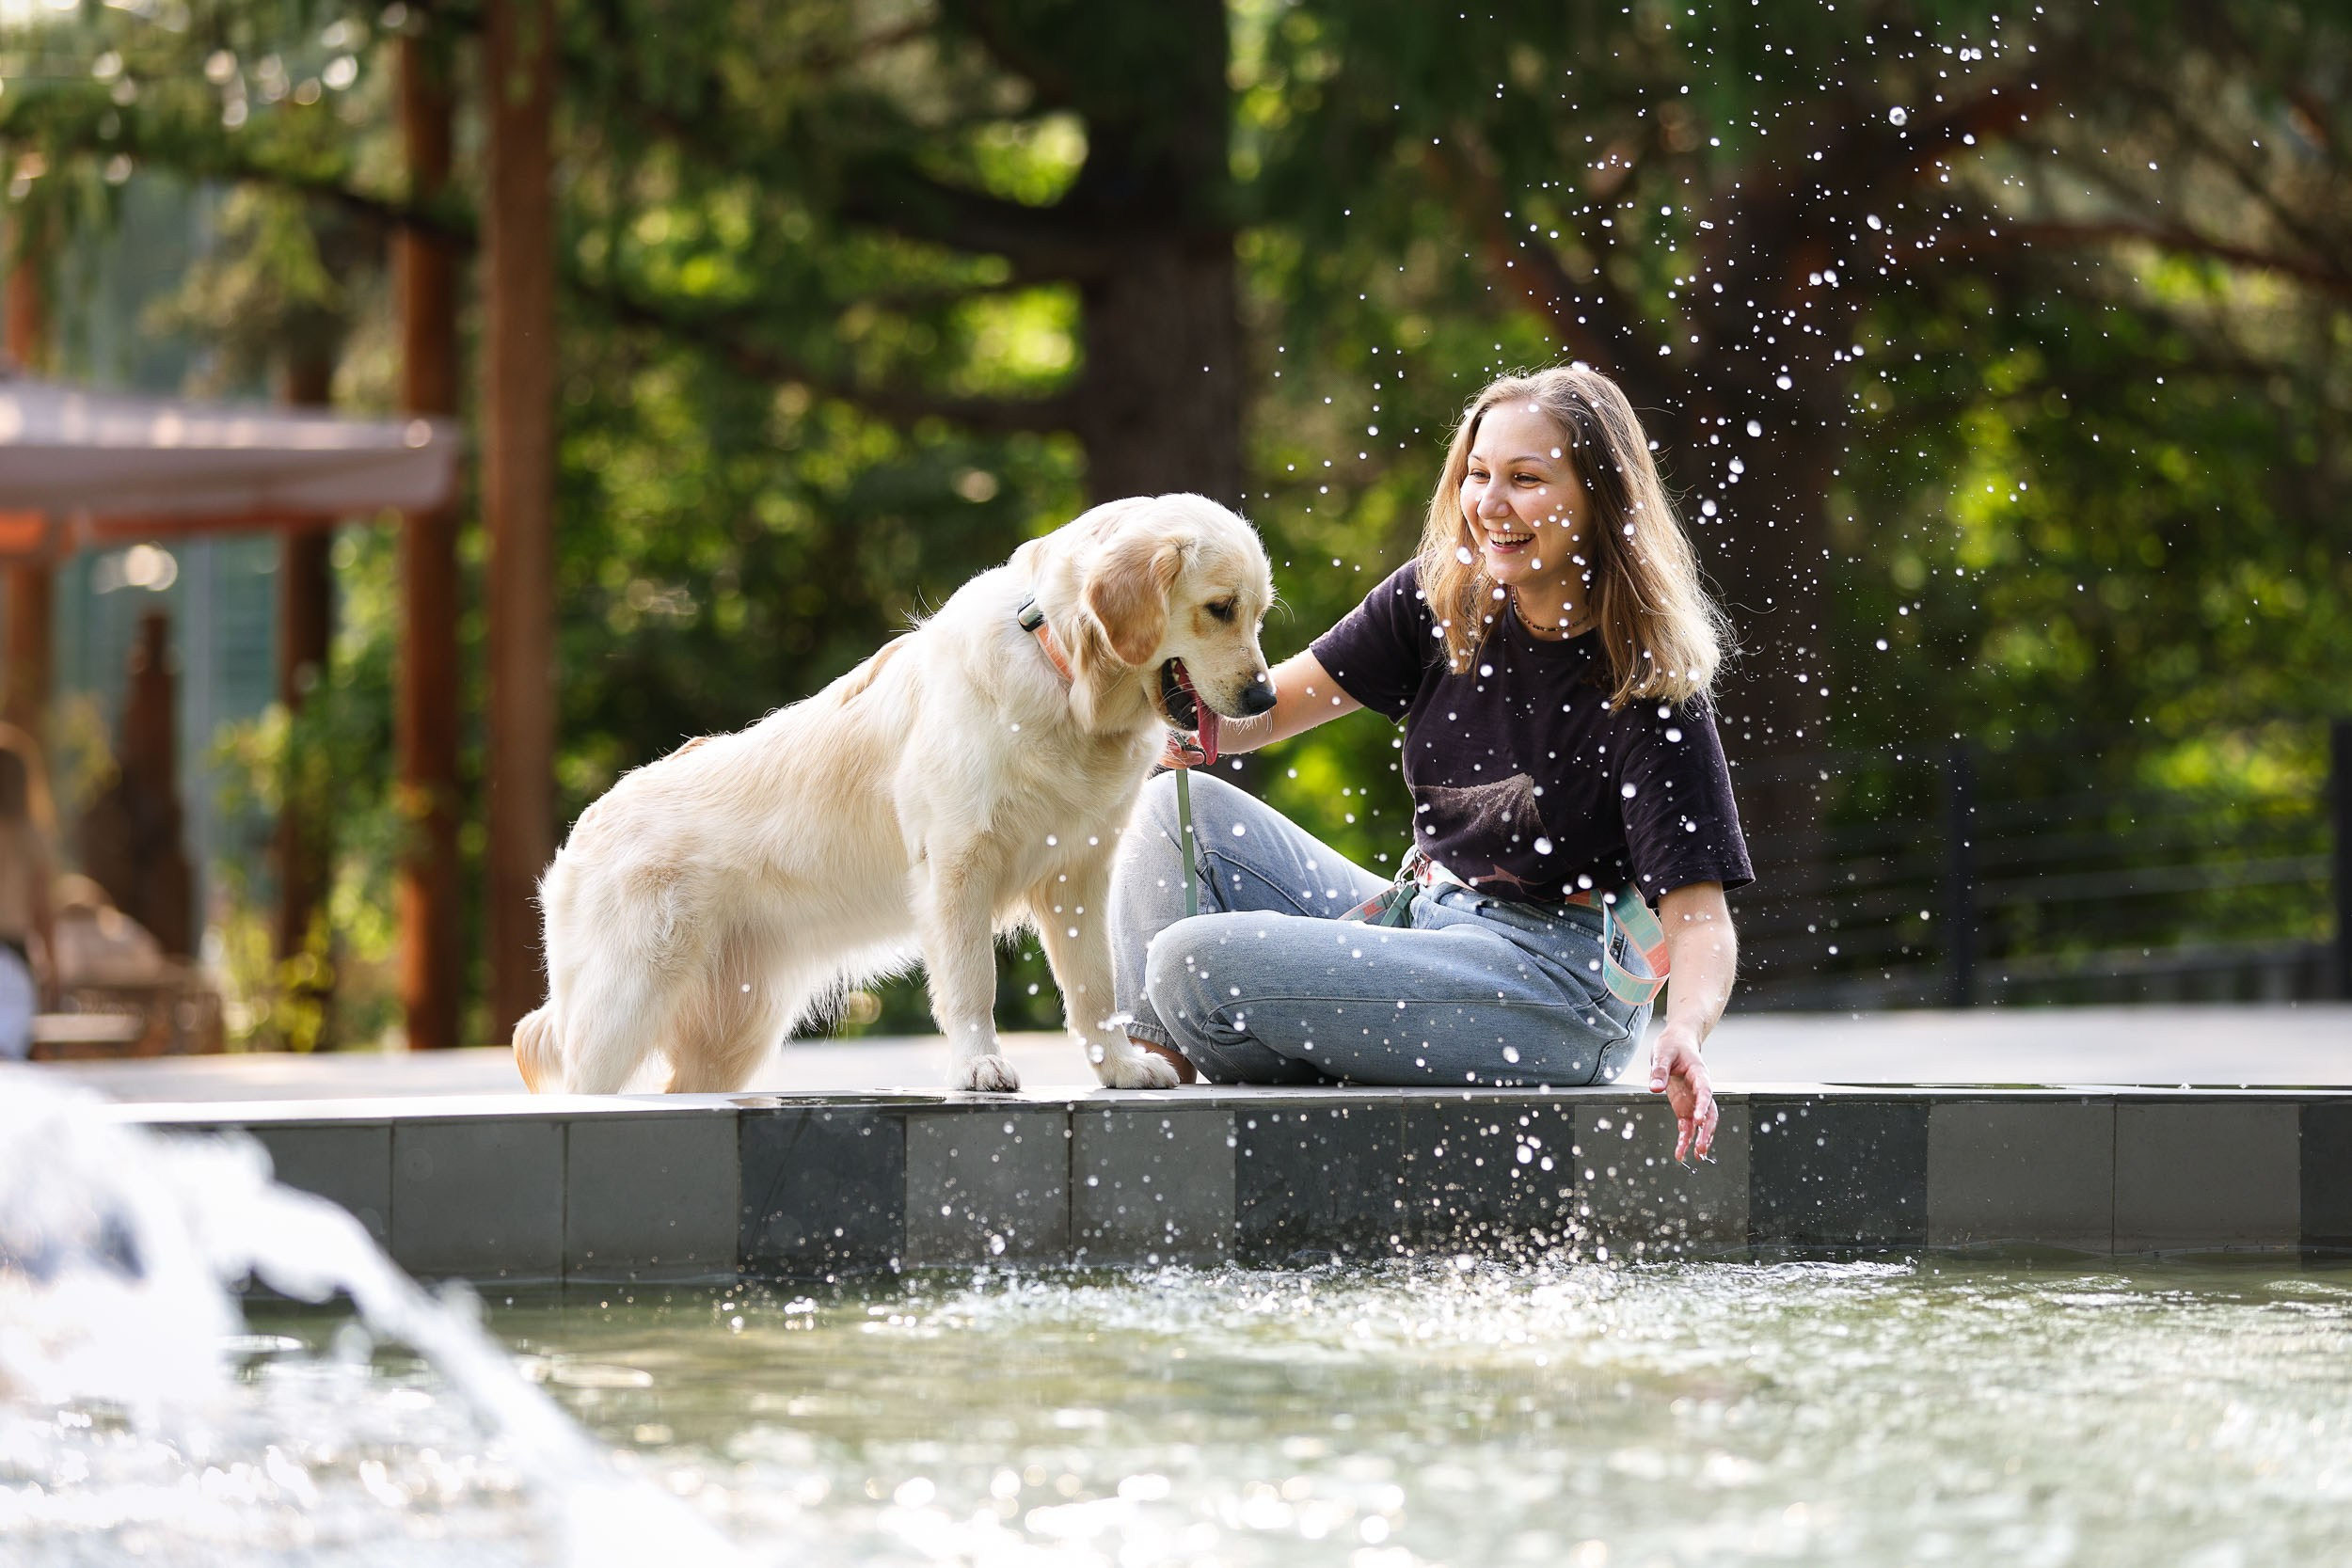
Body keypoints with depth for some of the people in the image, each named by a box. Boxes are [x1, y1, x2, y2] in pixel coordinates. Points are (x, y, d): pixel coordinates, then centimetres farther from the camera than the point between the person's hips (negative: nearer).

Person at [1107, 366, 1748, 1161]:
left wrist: (1683, 1034, -41)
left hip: (1555, 988, -7)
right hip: (1422, 927, 8)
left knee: (1196, 963, -19)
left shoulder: (1651, 691, -17)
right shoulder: (1444, 599, 0)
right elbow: (1269, 705, 6)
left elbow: (1701, 918, -20)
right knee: (1180, 811, 3)